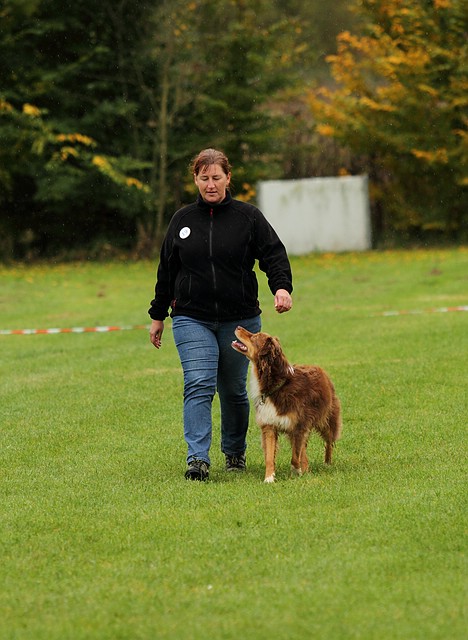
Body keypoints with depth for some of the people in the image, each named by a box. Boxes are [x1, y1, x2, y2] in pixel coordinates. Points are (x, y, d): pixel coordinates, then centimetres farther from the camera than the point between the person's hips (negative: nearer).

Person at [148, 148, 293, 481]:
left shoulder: (248, 216, 1)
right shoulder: (182, 219, 8)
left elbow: (274, 254, -4)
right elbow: (167, 269, 15)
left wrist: (282, 287, -24)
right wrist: (158, 316, 17)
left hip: (240, 319, 0)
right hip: (192, 319, 0)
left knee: (234, 390, 9)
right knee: (199, 386, -15)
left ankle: (235, 452, 28)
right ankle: (198, 459, -22)